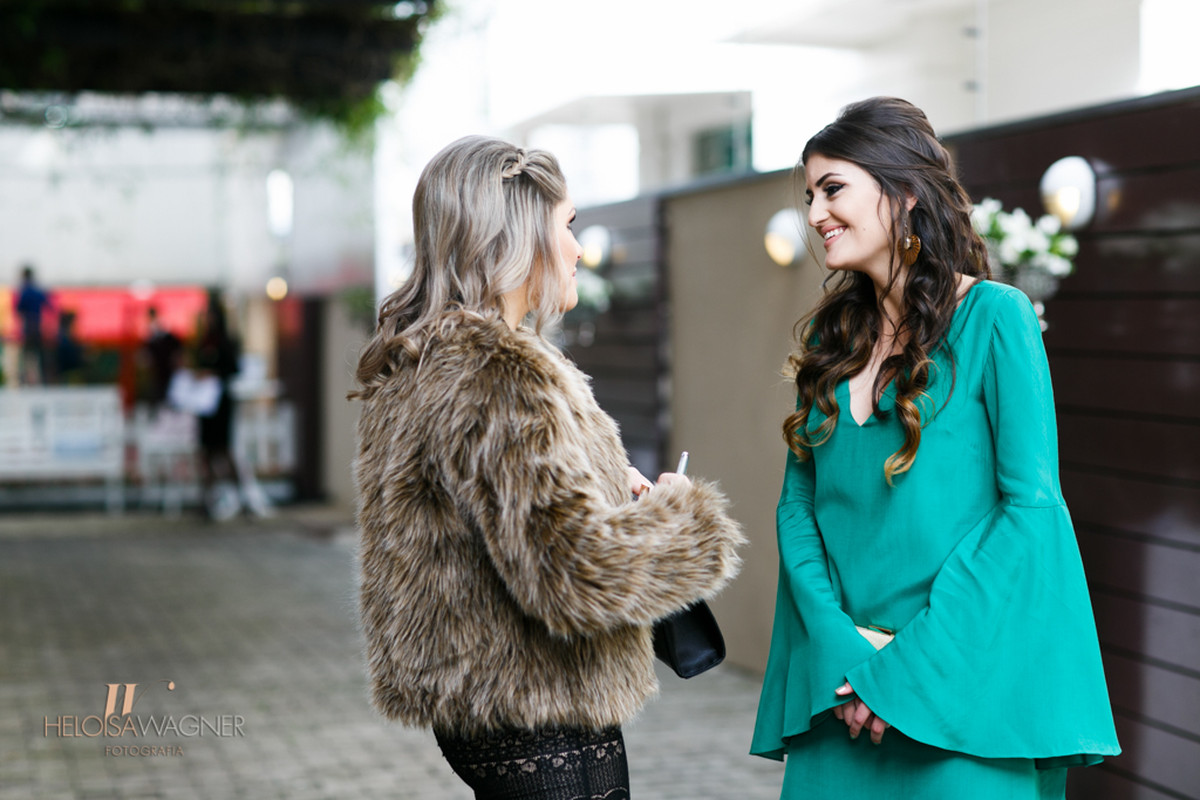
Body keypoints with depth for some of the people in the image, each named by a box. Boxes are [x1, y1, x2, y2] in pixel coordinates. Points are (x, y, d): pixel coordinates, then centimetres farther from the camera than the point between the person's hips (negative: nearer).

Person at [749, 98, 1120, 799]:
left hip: (963, 683, -5)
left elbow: (1030, 503, -13)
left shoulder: (993, 317, -8)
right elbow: (797, 503, 7)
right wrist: (840, 651, -8)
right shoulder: (832, 338, 10)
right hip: (839, 683, 5)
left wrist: (905, 667, -15)